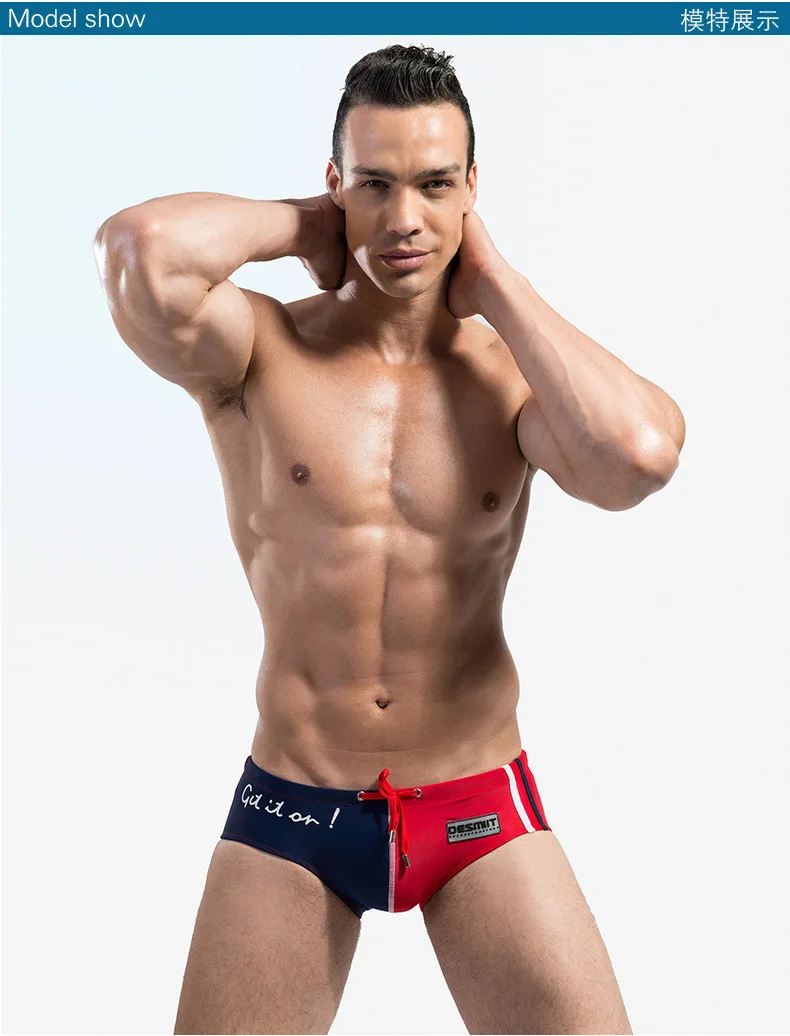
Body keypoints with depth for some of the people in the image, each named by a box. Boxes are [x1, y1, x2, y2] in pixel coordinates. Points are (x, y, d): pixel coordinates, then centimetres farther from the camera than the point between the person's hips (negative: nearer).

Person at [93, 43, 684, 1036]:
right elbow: (139, 247, -29)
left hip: (482, 810, 1)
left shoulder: (515, 372, -3)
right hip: (290, 808, 0)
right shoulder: (260, 351, -7)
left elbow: (640, 454, -25)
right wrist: (299, 224, -9)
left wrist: (490, 282, -13)